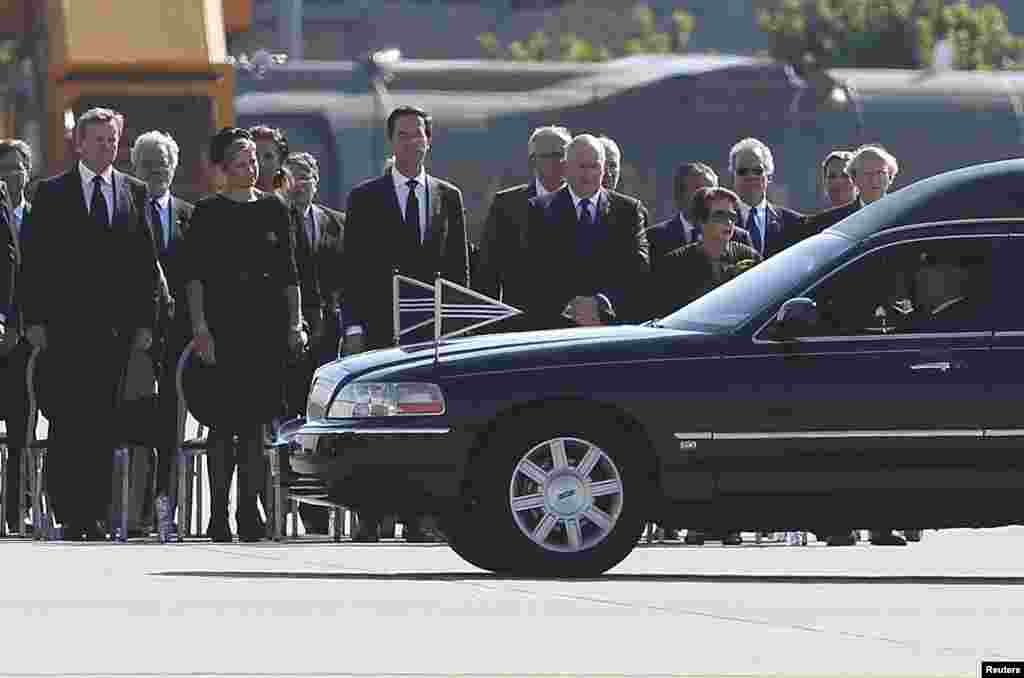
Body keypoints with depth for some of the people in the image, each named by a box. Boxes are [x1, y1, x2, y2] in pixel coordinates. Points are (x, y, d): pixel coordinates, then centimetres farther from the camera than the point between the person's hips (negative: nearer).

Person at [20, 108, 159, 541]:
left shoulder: (133, 192, 12)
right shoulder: (52, 193, 6)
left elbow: (146, 262, 12)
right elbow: (34, 261, 2)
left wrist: (144, 321, 4)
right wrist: (34, 320, -6)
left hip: (117, 327, 2)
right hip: (65, 326, -2)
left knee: (104, 423, 1)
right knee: (66, 421, -6)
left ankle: (95, 515, 3)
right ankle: (69, 516, -4)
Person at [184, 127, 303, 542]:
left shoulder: (273, 209, 12)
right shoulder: (207, 213, 3)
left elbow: (289, 273, 14)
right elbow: (194, 274, -1)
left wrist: (295, 322, 5)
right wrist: (199, 325, -11)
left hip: (267, 322, 3)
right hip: (223, 323, -3)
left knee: (255, 422, 3)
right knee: (224, 421, -5)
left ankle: (249, 511, 6)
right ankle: (219, 512, -1)